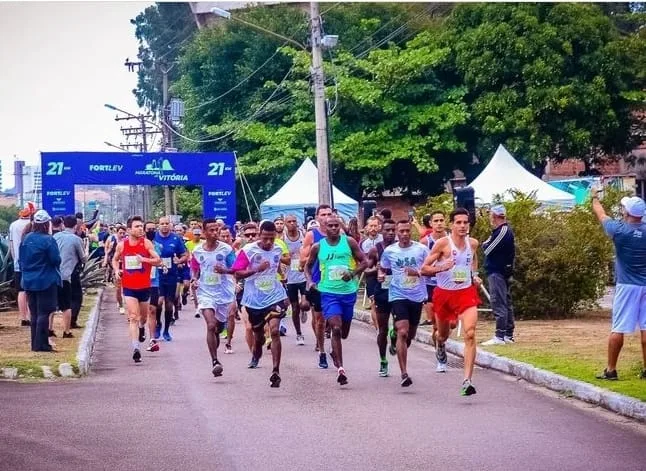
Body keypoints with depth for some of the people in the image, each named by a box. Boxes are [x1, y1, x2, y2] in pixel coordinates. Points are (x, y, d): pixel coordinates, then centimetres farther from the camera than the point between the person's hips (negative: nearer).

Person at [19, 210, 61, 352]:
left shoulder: (26, 239, 4)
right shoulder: (48, 240, -16)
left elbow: (21, 259, 11)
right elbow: (56, 260, -17)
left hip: (28, 281, 6)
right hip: (46, 281, -6)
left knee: (34, 313, 13)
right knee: (44, 313, -2)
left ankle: (35, 343, 17)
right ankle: (41, 344, -4)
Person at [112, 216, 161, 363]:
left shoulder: (146, 243, -6)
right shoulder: (122, 245, -2)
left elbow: (158, 261, -8)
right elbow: (115, 259, 17)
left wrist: (144, 259, -24)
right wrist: (116, 270, -2)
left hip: (144, 286, 1)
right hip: (129, 286, -1)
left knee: (144, 316, 19)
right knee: (133, 317, -13)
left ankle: (141, 328, 55)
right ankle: (136, 348, -19)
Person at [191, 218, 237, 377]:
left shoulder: (226, 249, -5)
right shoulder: (197, 251, 1)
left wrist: (224, 271, -22)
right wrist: (194, 279, -4)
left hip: (224, 293, 1)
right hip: (206, 293, -1)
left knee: (219, 326, 13)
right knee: (211, 325, -18)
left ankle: (214, 351, 40)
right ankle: (215, 361, -17)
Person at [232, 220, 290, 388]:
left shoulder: (278, 249, 2)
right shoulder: (248, 250, -11)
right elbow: (237, 273, -14)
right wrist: (257, 269, -25)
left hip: (275, 297, 1)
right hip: (254, 300, -1)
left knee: (274, 330, -19)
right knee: (258, 335, 16)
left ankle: (276, 372, -20)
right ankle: (256, 356, 51)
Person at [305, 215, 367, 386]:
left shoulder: (349, 242, 0)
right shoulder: (318, 247, 2)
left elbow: (364, 262, 2)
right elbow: (308, 266, 15)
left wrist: (353, 273, -16)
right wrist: (310, 281, -4)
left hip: (348, 291, 2)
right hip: (329, 292, -2)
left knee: (344, 332, 14)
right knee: (336, 328, -16)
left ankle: (335, 351, 47)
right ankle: (340, 368, -15)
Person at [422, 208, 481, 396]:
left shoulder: (473, 243, 1)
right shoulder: (443, 243, -12)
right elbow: (424, 269, -9)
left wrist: (475, 276, 11)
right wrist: (441, 268, -26)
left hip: (466, 292, 1)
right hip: (444, 293, -1)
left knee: (470, 334, -19)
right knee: (443, 334, 19)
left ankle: (467, 381, -21)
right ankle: (440, 348, 60)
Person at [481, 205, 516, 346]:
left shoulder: (502, 231, -16)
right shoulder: (506, 230, 16)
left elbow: (487, 249, -17)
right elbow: (488, 247, 15)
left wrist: (485, 243, 1)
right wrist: (487, 244, -3)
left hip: (497, 273, -11)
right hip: (504, 272, 11)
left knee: (499, 304, -11)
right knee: (506, 304, 13)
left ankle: (500, 336, -12)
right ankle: (508, 335, 18)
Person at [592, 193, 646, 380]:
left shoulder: (619, 230, -8)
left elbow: (601, 215, 9)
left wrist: (595, 198, 27)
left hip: (626, 286, -3)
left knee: (618, 329, 1)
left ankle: (611, 370, 4)